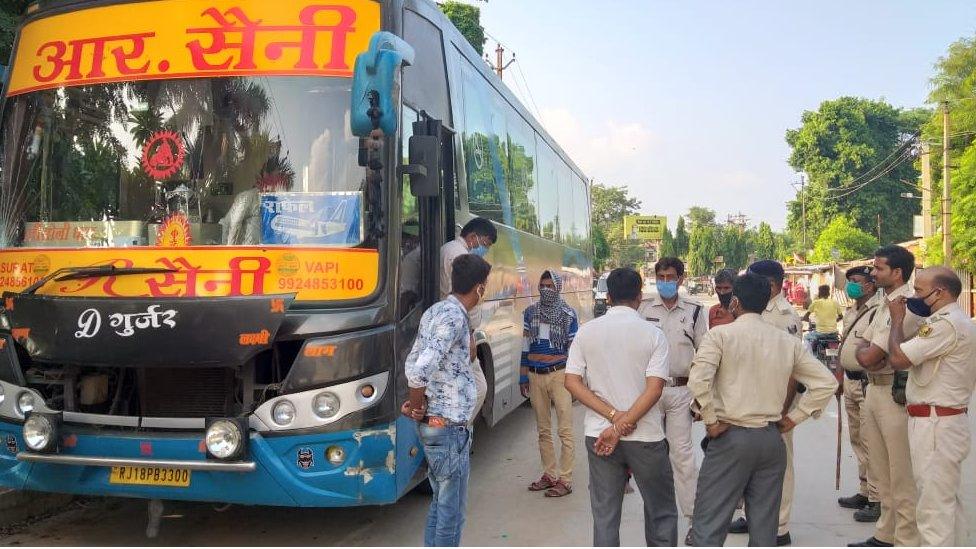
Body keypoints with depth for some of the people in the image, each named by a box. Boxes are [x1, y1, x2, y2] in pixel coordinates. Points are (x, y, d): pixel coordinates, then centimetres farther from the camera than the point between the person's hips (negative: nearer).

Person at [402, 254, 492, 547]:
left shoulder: (435, 311, 10)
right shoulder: (454, 316, -19)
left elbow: (412, 363, 12)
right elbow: (419, 370, -29)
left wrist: (416, 405, 3)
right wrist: (417, 406, -13)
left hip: (433, 424, 9)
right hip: (450, 427, -9)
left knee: (440, 504, 20)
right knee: (451, 512, 2)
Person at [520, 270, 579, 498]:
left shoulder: (568, 314, -2)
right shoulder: (530, 313, 9)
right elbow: (526, 346, 13)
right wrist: (523, 377, 10)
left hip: (558, 374, -4)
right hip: (535, 375, 4)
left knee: (565, 430, -5)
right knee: (543, 430, 11)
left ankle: (565, 480, 0)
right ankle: (549, 475, 21)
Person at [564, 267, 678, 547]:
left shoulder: (586, 332, 1)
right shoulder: (653, 334, -7)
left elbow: (572, 382, -5)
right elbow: (654, 388, -15)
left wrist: (614, 416, -9)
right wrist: (623, 424, -13)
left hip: (599, 435, 2)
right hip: (645, 436, -2)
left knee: (604, 516, 10)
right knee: (662, 512, 16)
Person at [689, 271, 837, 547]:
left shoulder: (720, 335, -7)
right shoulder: (788, 341, 6)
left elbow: (698, 379, -21)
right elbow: (827, 382, 8)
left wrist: (711, 421, -9)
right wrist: (794, 417, 11)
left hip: (730, 438, -4)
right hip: (772, 440, 5)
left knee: (708, 527, 0)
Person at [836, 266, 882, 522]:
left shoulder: (879, 311, -15)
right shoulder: (851, 313, 16)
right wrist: (843, 379, 24)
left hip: (868, 383, -10)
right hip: (850, 381, 10)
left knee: (871, 442, -7)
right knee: (857, 439, 17)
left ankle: (877, 500, 0)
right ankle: (864, 492, 29)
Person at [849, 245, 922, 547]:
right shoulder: (885, 303, 12)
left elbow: (868, 357, -21)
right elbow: (862, 349, 14)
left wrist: (864, 352, 0)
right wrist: (867, 352, -8)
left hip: (896, 394, -10)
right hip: (873, 389, 10)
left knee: (901, 476, 0)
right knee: (880, 471, 19)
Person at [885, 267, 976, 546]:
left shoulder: (946, 324, -19)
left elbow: (897, 358, -20)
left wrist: (897, 319, -8)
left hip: (934, 424, -11)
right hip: (948, 419, 11)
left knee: (933, 505, -5)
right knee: (948, 499, 18)